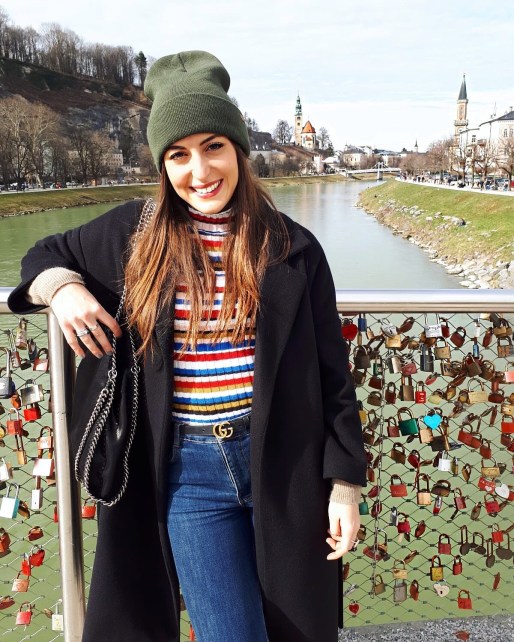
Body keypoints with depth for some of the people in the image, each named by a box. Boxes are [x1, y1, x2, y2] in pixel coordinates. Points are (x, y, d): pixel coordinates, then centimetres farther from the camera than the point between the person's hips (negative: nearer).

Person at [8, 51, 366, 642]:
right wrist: (62, 288, -7)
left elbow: (331, 374, -1)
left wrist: (345, 484, -2)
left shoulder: (292, 248, -3)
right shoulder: (134, 234, -1)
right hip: (189, 472, 0)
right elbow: (47, 255, 17)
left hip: (283, 464, 1)